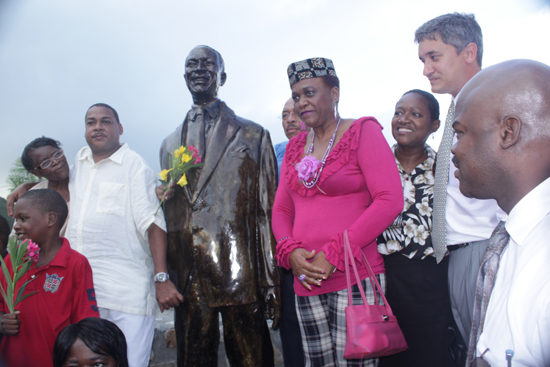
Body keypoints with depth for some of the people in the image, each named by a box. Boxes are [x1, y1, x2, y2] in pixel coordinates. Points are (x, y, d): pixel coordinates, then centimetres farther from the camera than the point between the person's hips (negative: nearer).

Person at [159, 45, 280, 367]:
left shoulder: (253, 136, 6)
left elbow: (267, 211, 0)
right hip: (189, 279, 4)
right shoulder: (170, 145, 17)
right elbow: (169, 214, 18)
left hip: (242, 277, -3)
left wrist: (272, 283, -4)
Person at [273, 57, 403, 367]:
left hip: (354, 276, -5)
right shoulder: (295, 147, 15)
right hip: (306, 281, 5)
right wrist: (291, 251, -5)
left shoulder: (363, 132, -1)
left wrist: (334, 255, -13)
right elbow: (281, 210, 16)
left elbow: (390, 200, -11)